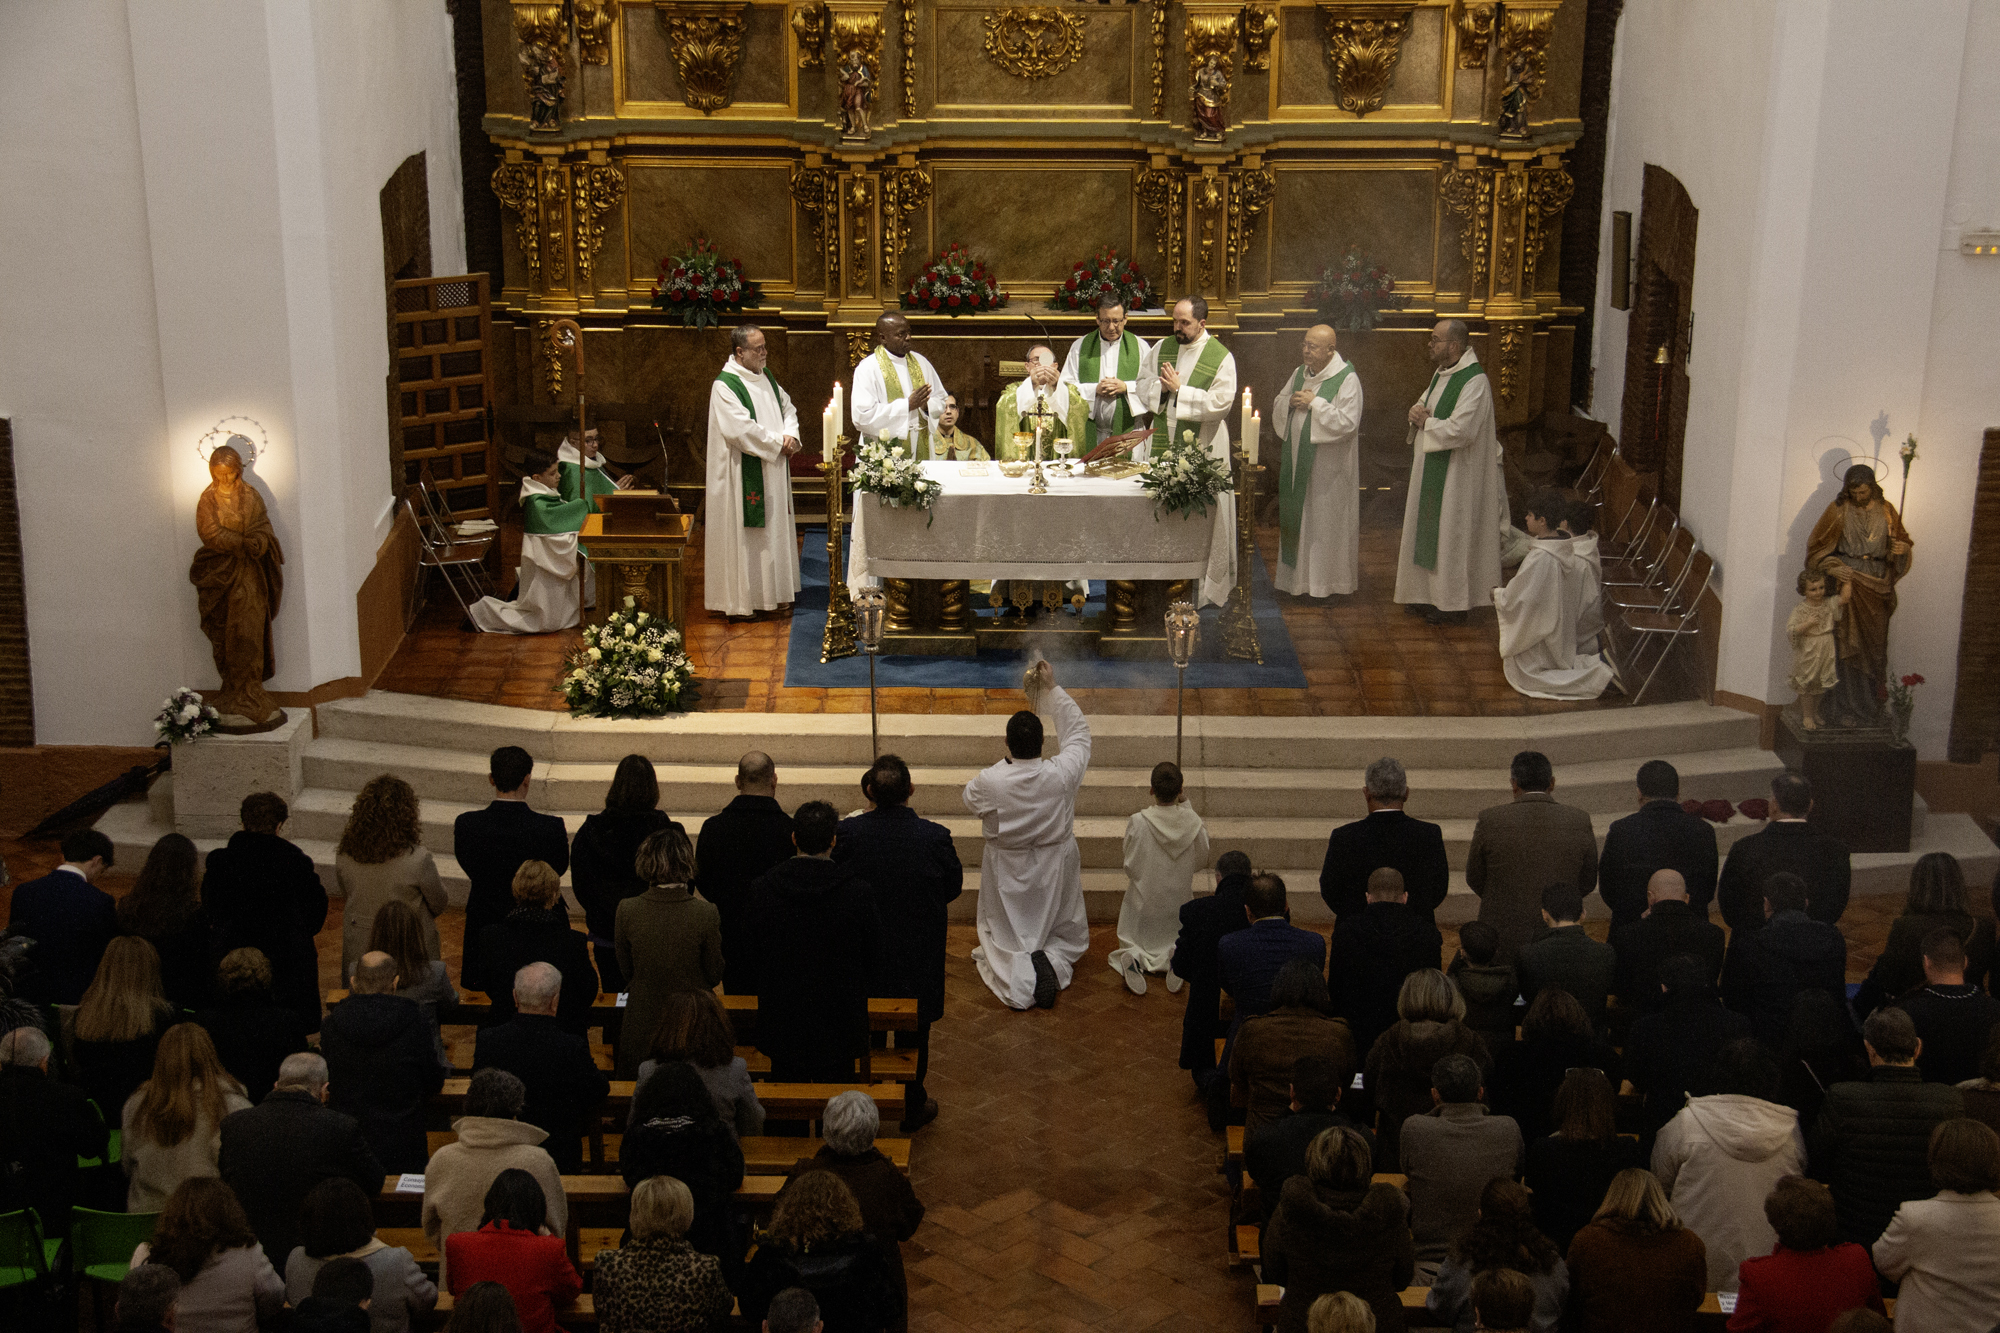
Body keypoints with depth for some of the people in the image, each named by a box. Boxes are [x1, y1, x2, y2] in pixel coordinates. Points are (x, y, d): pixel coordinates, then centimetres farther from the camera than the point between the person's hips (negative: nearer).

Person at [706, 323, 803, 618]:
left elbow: (787, 406, 17)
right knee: (744, 534, -4)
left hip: (773, 470, 9)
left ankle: (772, 592, 21)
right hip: (744, 474, -9)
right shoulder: (725, 385, -15)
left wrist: (791, 435, -3)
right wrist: (777, 443, -16)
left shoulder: (765, 376, 11)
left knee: (774, 526, 12)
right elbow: (741, 429, -23)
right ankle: (742, 598, 2)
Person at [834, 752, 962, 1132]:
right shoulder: (934, 837, -22)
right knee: (913, 1035, 18)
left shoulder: (849, 832, -19)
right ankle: (912, 1107, 33)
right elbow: (953, 889, -7)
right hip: (918, 955, -1)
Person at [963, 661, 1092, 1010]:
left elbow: (970, 800, -2)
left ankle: (1019, 977, -13)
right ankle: (1052, 961, -4)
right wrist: (1053, 689, -2)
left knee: (1004, 941, 16)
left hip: (1008, 873, -1)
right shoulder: (1063, 774, -25)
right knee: (1068, 936, 25)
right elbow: (1078, 731, -6)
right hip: (1055, 870, 1)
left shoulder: (990, 781, -27)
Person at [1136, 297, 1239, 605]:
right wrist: (1162, 387, -9)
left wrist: (1179, 389, -15)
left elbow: (1221, 403, -14)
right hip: (1162, 444, 4)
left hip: (1201, 449, -4)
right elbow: (1143, 385, 12)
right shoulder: (1161, 348, 8)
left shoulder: (1221, 357, -6)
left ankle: (1208, 587, 9)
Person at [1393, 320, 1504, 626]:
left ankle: (1453, 604, 7)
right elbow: (1424, 403, 21)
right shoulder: (1441, 373, 9)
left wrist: (1426, 422, -12)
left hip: (1455, 474, -9)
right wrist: (1418, 411, -3)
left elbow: (1460, 431, -27)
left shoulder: (1475, 381, -20)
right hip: (1430, 467, 9)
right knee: (1427, 531, 14)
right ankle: (1429, 594, 25)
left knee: (1450, 535, -2)